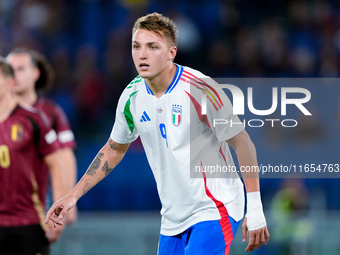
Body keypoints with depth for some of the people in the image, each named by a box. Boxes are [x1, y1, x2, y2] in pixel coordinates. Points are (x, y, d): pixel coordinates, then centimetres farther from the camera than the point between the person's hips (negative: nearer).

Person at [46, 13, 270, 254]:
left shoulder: (201, 90, -17)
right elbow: (114, 149, 17)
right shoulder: (132, 96, 1)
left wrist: (254, 209, -14)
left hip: (213, 212, -6)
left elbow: (243, 144, -12)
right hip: (173, 220, 6)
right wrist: (73, 195, 12)